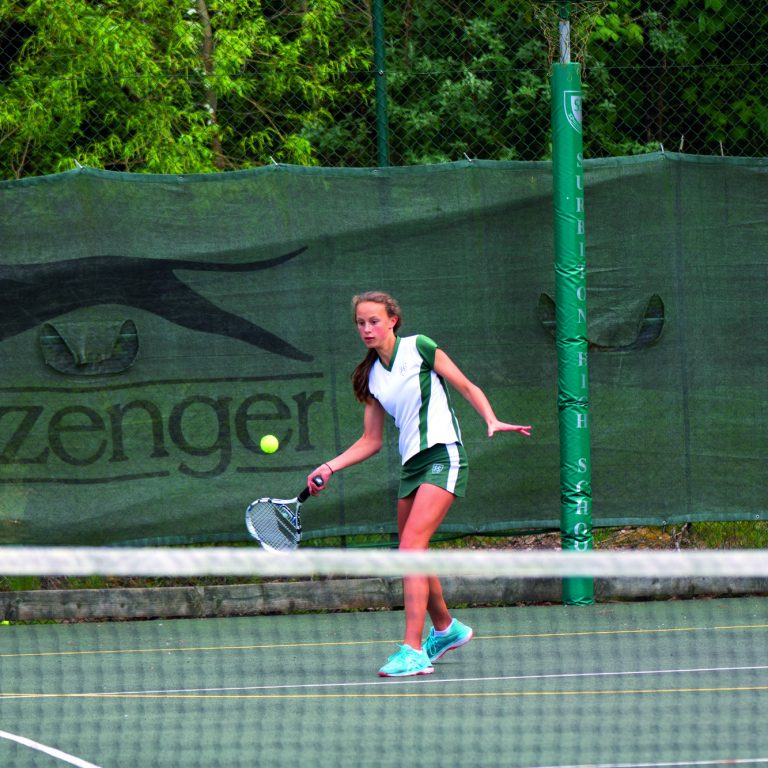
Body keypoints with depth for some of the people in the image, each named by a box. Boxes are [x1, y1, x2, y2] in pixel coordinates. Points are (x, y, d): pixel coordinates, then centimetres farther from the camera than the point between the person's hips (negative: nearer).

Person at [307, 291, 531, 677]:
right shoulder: (371, 376, 13)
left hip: (443, 456, -7)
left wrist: (492, 421, -13)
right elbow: (371, 441, 16)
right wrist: (330, 467, 5)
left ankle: (413, 652, -24)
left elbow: (468, 387, 3)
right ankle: (445, 628, 38)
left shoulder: (419, 348, -3)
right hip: (411, 465, 7)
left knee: (411, 545, -20)